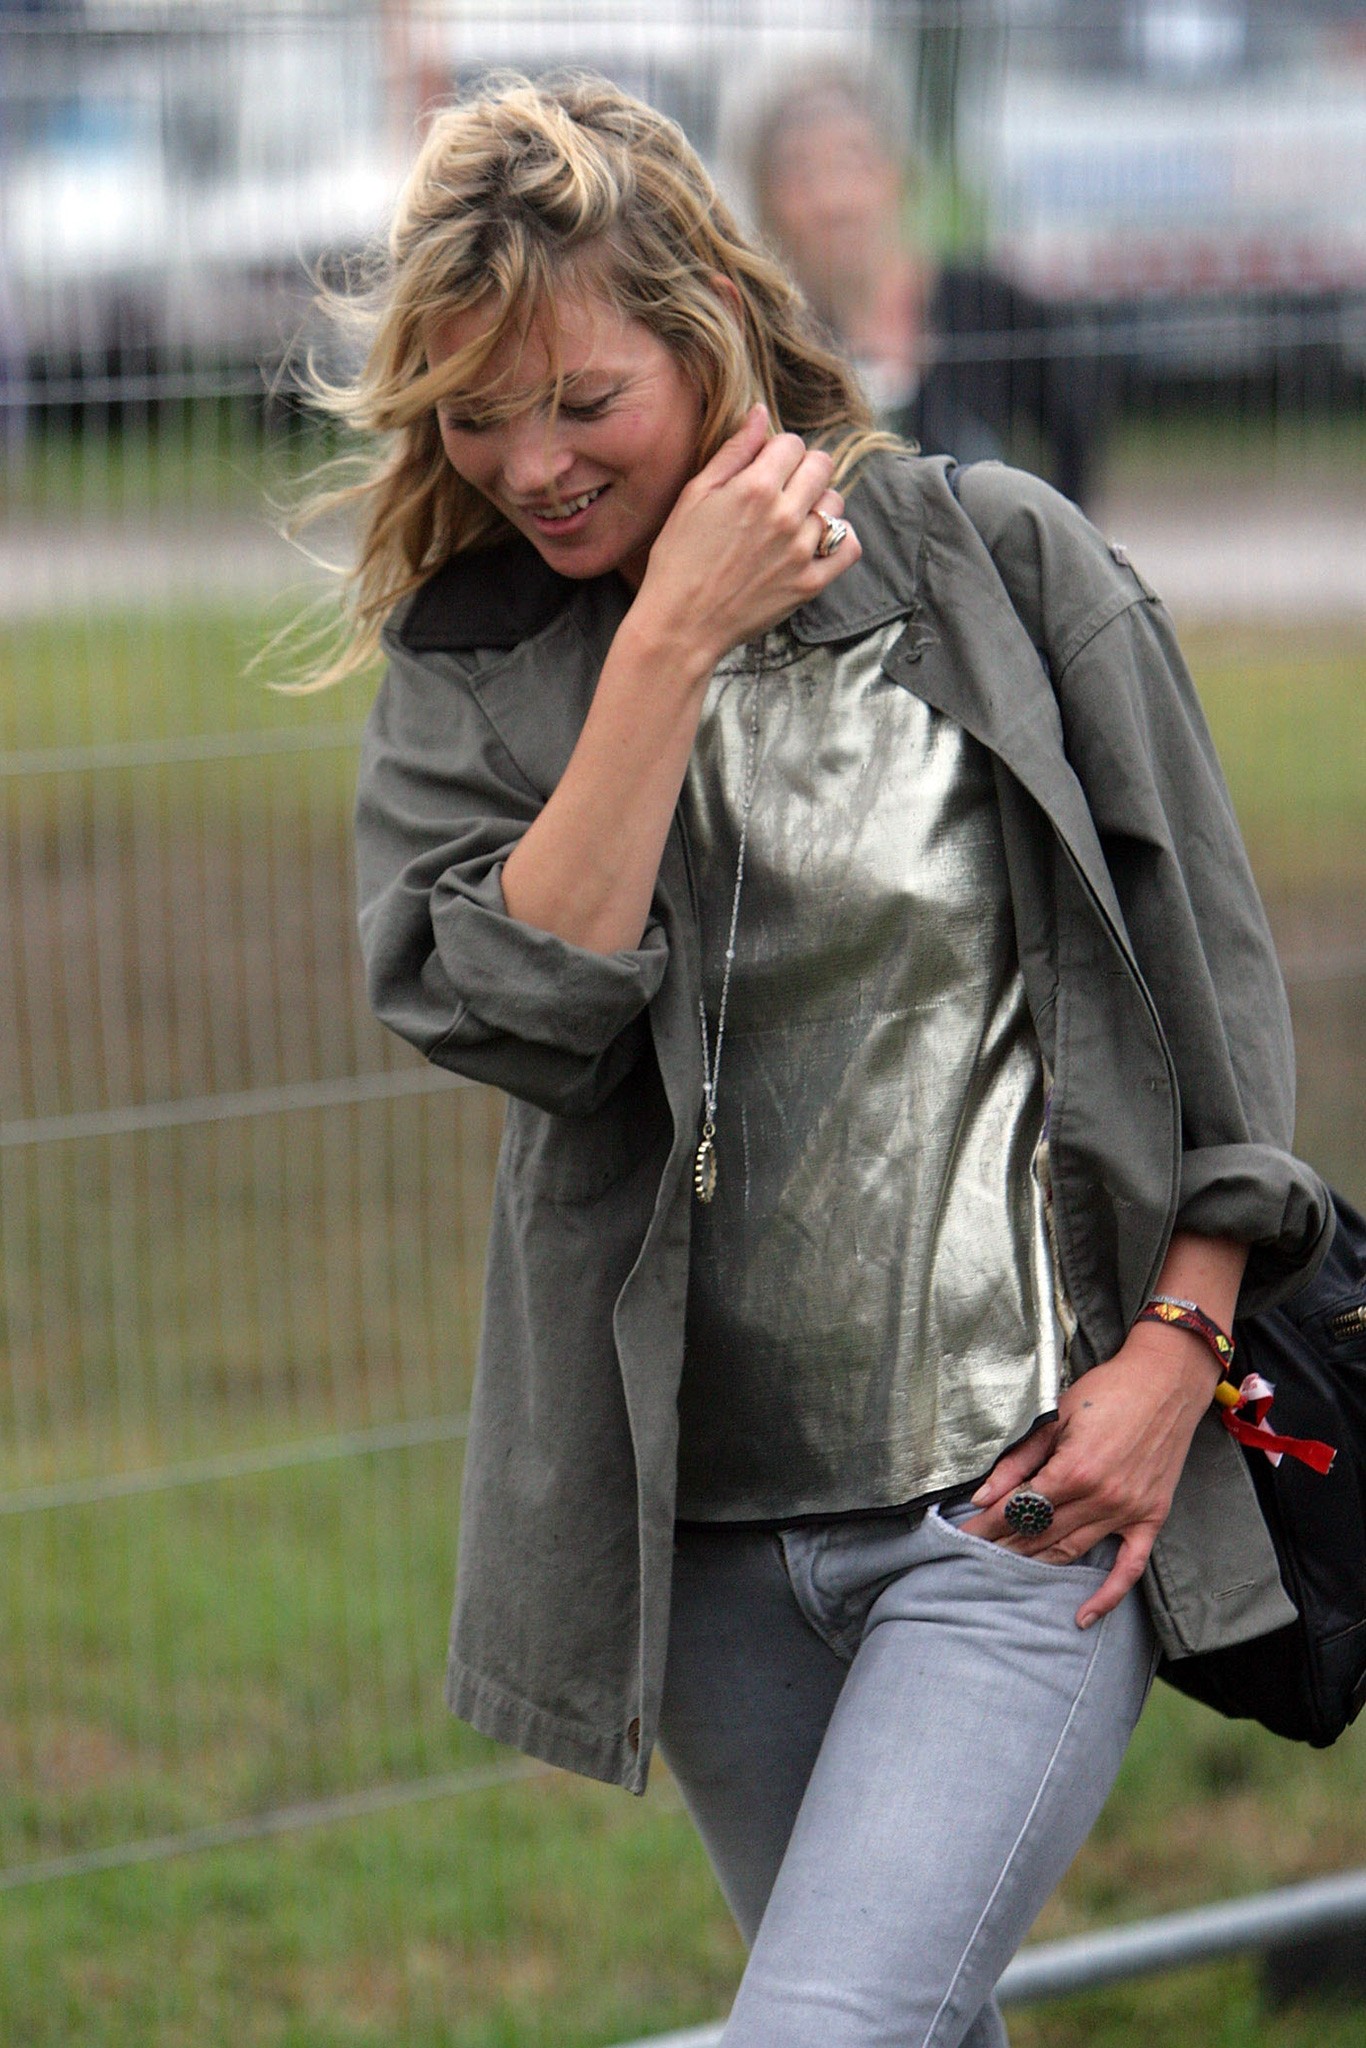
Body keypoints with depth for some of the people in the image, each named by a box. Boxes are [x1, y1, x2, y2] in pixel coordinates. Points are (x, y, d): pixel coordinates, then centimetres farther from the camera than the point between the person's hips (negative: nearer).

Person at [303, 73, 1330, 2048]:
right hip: (709, 1522, 4)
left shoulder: (1000, 560, -2)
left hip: (1023, 1505, -4)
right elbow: (506, 1010, -14)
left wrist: (1179, 1346, -5)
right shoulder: (471, 674, 3)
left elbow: (1212, 973, 3)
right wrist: (668, 645, -16)